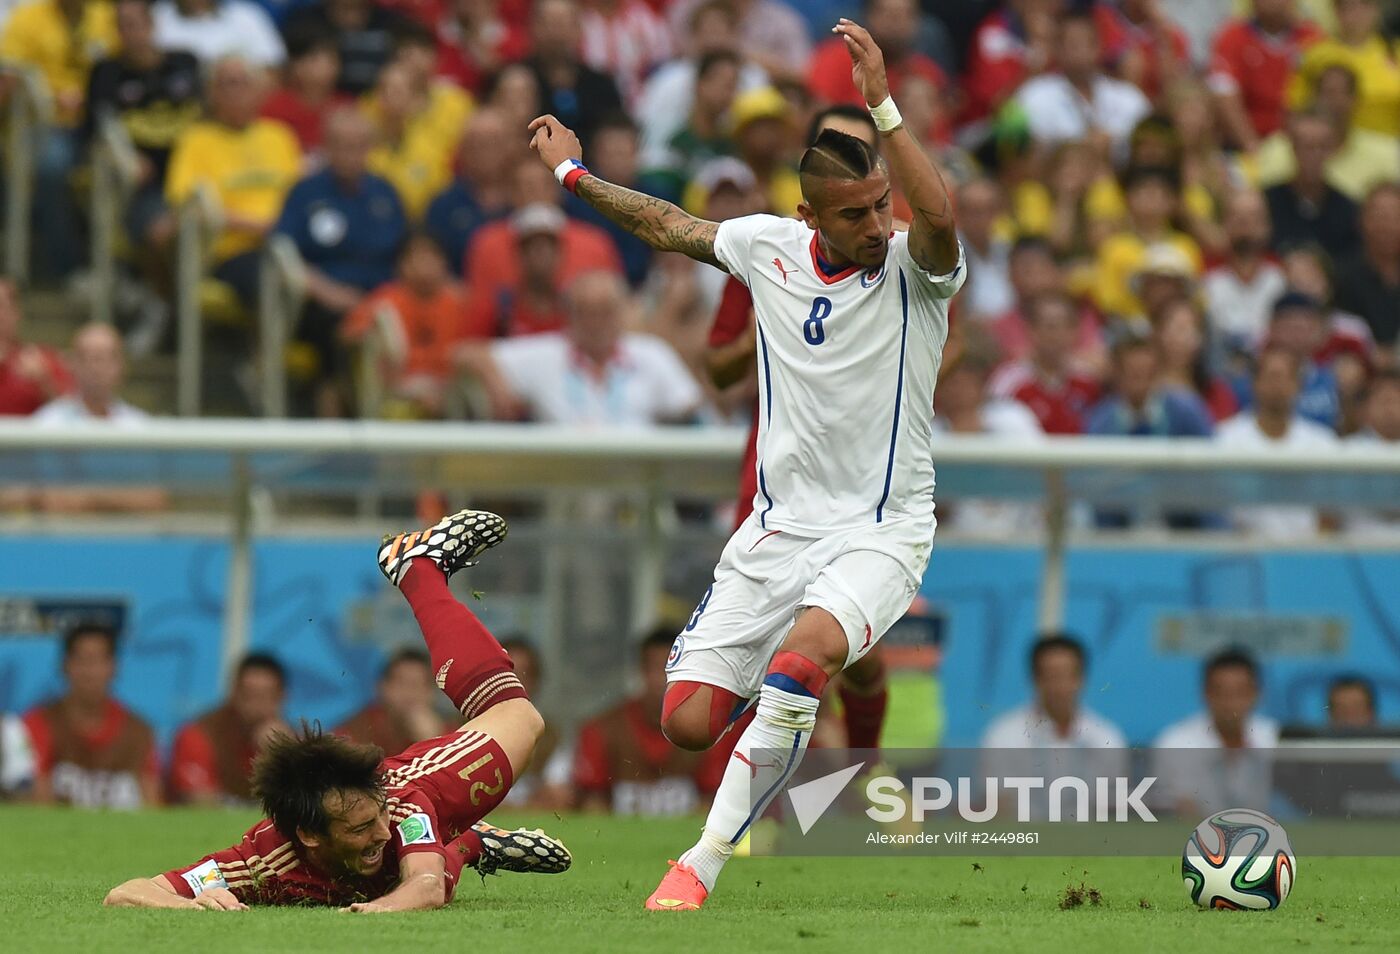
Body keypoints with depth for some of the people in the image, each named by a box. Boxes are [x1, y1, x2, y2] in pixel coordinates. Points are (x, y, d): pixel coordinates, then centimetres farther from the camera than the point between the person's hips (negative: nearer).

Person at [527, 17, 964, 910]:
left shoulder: (913, 265, -10)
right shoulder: (768, 245, 2)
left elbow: (940, 217, -35)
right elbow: (673, 226, 22)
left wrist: (883, 106, -39)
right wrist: (574, 174, 32)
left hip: (881, 530, -5)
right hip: (780, 525, 5)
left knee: (806, 650, -34)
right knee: (688, 721, -5)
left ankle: (703, 864, -28)